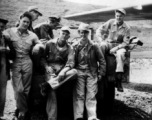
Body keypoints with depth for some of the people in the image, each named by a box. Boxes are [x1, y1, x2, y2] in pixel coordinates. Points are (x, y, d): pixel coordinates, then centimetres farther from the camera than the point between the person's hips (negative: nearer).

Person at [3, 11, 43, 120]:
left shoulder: (32, 35, 7)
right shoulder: (10, 32, 1)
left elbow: (41, 45, 15)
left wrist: (38, 46, -7)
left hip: (27, 63, 2)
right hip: (15, 63, -2)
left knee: (26, 90, 6)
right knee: (19, 90, -9)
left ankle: (22, 111, 23)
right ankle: (23, 111, 10)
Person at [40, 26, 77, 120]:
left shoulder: (69, 48, 7)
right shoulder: (50, 43, 5)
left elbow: (70, 62, -5)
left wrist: (63, 71, -24)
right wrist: (47, 66, -9)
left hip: (62, 69, 2)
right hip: (51, 69, -2)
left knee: (74, 72, -30)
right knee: (52, 92, -20)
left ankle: (48, 84, -34)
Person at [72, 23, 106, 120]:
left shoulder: (94, 46, 1)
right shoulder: (75, 46, 3)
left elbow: (102, 60, 6)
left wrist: (101, 73, 1)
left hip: (92, 73, 0)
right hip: (79, 72, 1)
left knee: (91, 96, -3)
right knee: (79, 95, -4)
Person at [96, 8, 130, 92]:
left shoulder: (126, 28, -4)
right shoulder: (111, 22, 1)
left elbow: (126, 42, -8)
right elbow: (100, 29, 3)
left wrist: (116, 48, -22)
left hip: (119, 46, -2)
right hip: (109, 43, 2)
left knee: (120, 54, -36)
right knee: (101, 45, -33)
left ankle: (118, 81, -35)